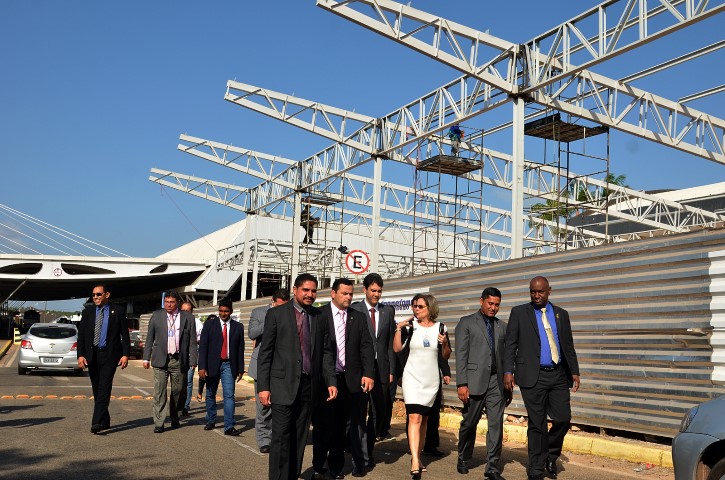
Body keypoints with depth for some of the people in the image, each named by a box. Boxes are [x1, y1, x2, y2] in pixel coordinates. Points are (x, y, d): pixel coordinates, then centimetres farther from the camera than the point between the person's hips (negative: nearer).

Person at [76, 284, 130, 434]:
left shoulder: (118, 311, 1)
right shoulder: (87, 312, 9)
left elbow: (125, 335, 1)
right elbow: (81, 335, 7)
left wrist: (125, 354, -7)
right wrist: (81, 355, -4)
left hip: (109, 355, -4)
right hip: (92, 356, 4)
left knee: (104, 389, -12)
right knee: (97, 390, 9)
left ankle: (96, 423, -17)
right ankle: (105, 421, 20)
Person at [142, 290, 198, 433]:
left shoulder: (188, 318, 3)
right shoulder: (156, 316, 6)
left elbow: (193, 341, 3)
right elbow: (149, 338, 9)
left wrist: (193, 361, -3)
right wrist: (146, 358, 3)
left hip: (179, 361, 0)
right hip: (160, 359, 0)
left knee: (179, 391, 10)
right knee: (159, 392, -4)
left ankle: (174, 417, 33)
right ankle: (158, 423, 2)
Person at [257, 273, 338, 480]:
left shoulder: (320, 317, 11)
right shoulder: (276, 314, 1)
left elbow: (326, 353, 11)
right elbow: (265, 352, -1)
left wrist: (331, 382, 1)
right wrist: (263, 386, -7)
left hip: (309, 386, 4)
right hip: (284, 385, -3)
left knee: (300, 437, 8)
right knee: (281, 437, -5)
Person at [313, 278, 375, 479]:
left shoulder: (358, 317, 9)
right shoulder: (319, 315, -2)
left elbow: (367, 347, 5)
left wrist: (368, 374, -6)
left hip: (350, 379, 3)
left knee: (340, 424, 10)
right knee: (323, 423, 4)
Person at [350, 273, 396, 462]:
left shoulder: (388, 311, 10)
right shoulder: (354, 309, -3)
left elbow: (390, 343, 10)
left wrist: (391, 370, 6)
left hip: (381, 368, 4)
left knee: (379, 412, 9)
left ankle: (369, 449, 23)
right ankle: (362, 455, 10)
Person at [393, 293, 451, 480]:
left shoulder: (440, 327, 4)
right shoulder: (409, 326, 0)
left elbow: (446, 356, 8)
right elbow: (397, 348, -6)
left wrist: (444, 343, -10)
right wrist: (399, 329, -15)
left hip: (431, 380, 3)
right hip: (412, 378, -2)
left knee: (424, 420, 12)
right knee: (414, 418, -14)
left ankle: (418, 456, 25)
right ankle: (415, 462, -18)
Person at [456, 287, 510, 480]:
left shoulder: (502, 327, 14)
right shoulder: (466, 322, 2)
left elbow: (505, 357, 14)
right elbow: (461, 355, -4)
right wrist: (462, 384, -11)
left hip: (496, 382, 3)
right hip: (475, 381, -3)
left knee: (496, 424, -1)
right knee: (469, 423, 7)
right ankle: (463, 459, 28)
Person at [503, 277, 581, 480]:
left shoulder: (561, 314, 12)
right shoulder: (519, 312, 3)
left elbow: (568, 346, 15)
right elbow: (510, 345, -1)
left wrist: (575, 372, 8)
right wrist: (508, 371, -9)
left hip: (558, 375, 3)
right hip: (533, 377, -3)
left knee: (563, 418, -2)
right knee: (537, 424, 1)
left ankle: (551, 456, 25)